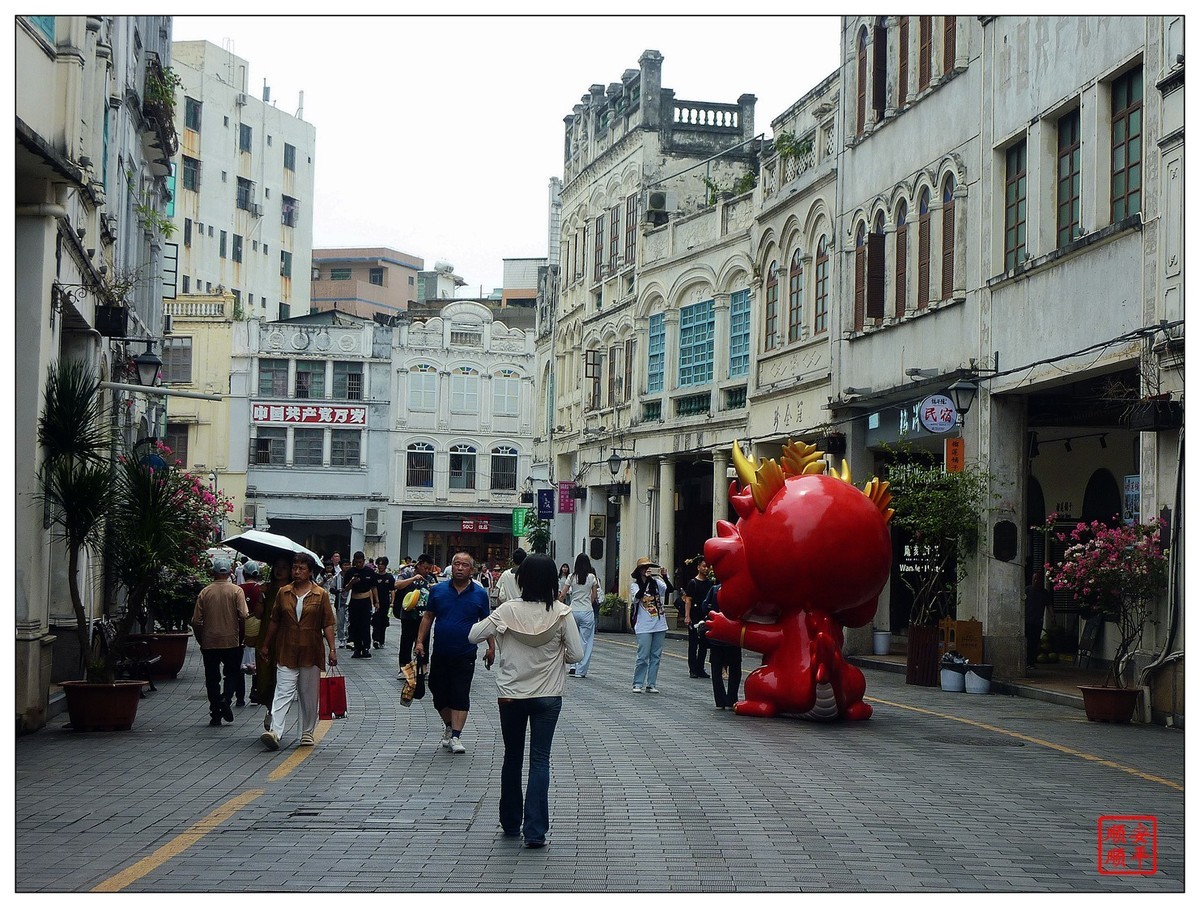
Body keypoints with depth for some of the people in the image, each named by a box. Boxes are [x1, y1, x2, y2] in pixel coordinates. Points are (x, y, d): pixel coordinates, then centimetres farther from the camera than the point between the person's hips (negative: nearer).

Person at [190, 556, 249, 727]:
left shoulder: (204, 592, 0)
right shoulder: (236, 591, -5)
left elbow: (196, 621, 0)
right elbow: (243, 616, -13)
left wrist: (201, 641, 13)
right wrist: (241, 637, 2)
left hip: (209, 642, 1)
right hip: (231, 642, -1)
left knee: (212, 679, 9)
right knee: (232, 673, 15)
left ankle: (215, 713, 5)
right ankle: (226, 698, -10)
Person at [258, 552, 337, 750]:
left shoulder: (321, 595, 0)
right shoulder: (283, 593, 5)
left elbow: (328, 624, 0)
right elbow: (274, 621, 14)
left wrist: (332, 649, -7)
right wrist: (266, 645, 17)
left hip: (311, 652, 0)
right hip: (287, 652, 1)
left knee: (309, 695, 8)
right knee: (283, 692, -9)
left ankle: (307, 732, 20)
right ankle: (275, 731, -19)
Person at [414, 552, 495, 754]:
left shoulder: (480, 594, 0)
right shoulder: (438, 590, 3)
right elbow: (428, 617, 8)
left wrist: (491, 647, 1)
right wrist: (420, 641, 0)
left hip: (465, 655, -2)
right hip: (440, 653, 2)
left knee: (460, 696, -5)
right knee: (439, 692, 10)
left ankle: (456, 736, -3)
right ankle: (449, 727, 32)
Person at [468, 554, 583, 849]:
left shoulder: (508, 610, -10)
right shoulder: (561, 613, -11)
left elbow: (473, 635, -3)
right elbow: (576, 653, -9)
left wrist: (491, 625, 15)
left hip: (510, 695, 1)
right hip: (547, 696, -1)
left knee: (512, 757, 17)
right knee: (540, 760, 3)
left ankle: (511, 823, 27)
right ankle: (535, 830, -4)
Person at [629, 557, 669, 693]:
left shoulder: (657, 583, 6)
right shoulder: (635, 586, 0)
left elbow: (669, 588, -11)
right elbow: (637, 597, -20)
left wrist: (664, 576, -27)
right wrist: (646, 579, -26)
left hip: (659, 626, 3)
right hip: (644, 627, -3)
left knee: (656, 656, 6)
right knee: (643, 656, -7)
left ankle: (651, 684, 11)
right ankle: (637, 684, 2)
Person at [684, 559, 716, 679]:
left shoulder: (711, 582, 10)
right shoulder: (693, 582, -2)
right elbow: (688, 600, -5)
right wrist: (687, 616, -14)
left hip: (706, 617, 5)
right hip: (694, 618, -5)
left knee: (704, 644, 8)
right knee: (693, 644, 0)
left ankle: (700, 668, 15)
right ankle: (693, 669, 3)